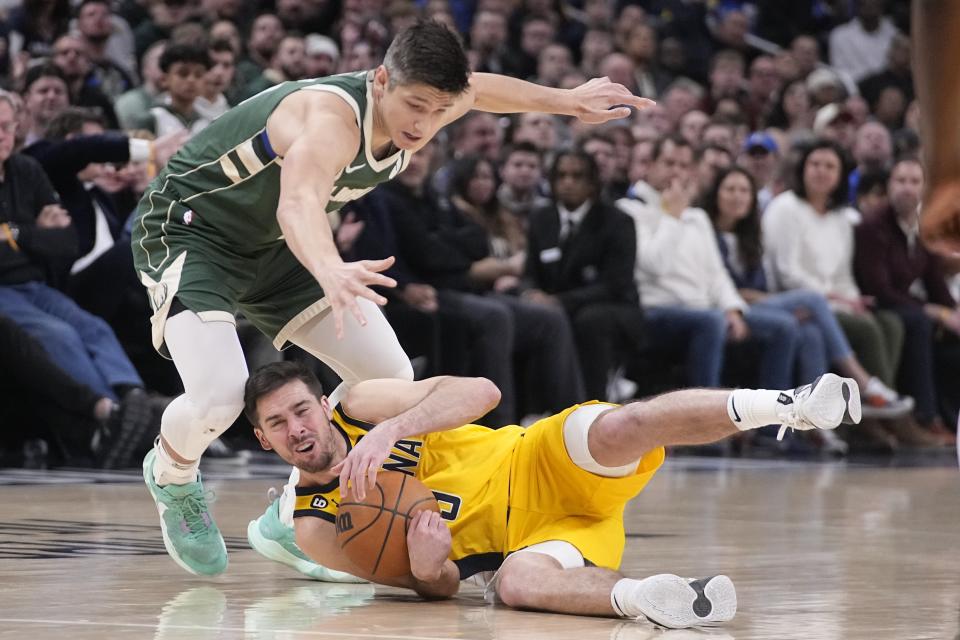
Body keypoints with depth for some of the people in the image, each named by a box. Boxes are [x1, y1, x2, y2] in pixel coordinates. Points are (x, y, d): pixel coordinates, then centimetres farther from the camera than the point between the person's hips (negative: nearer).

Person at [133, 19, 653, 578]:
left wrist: (569, 101, 26)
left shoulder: (416, 107, -11)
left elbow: (477, 90, 14)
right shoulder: (332, 121, -37)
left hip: (270, 244, 9)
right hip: (188, 231, -8)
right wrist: (331, 271, -78)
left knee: (390, 378, 1)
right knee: (218, 399, -28)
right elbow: (299, 203, -58)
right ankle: (172, 479, 9)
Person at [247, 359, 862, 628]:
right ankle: (639, 598, -61)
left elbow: (481, 391, -16)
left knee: (618, 428, -33)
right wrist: (426, 565, -25)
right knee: (515, 583, -37)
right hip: (516, 541, 0)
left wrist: (391, 429, -30)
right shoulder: (315, 526, 3)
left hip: (542, 465, 0)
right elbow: (439, 588, 1)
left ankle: (782, 405, -38)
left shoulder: (361, 406, 0)